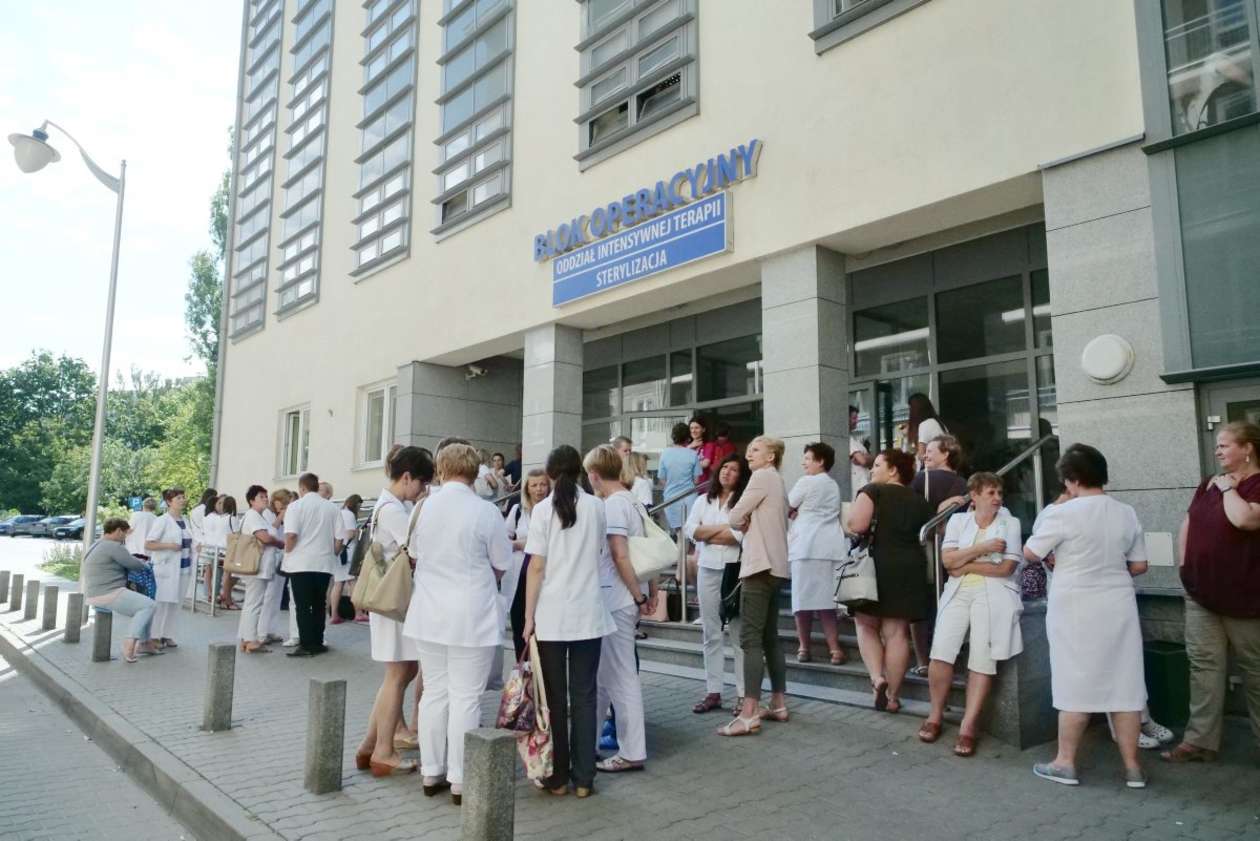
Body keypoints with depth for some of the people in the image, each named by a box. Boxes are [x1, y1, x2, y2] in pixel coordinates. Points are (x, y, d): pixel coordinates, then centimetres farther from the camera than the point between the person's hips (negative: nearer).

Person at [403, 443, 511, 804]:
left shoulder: (425, 507, -1)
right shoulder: (486, 512, -14)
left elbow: (414, 554, 13)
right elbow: (502, 565, -4)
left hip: (429, 614, 4)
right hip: (472, 615, -4)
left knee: (434, 693, 14)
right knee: (465, 698, 3)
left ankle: (431, 772, 23)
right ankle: (459, 780, 9)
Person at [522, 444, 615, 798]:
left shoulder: (542, 510, -6)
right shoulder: (596, 507, 2)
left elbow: (536, 568, -8)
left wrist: (529, 615, -3)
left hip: (551, 616, -2)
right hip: (588, 614, 2)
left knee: (554, 698, 8)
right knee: (584, 696, 9)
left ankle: (558, 777, 17)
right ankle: (584, 778, 14)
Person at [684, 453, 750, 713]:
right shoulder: (703, 500, 14)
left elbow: (743, 534, -15)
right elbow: (690, 530, 1)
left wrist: (707, 535, -4)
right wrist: (723, 528, -8)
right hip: (708, 569, 5)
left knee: (740, 633, -2)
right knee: (711, 634, 9)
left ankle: (743, 694, 4)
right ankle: (713, 692, 17)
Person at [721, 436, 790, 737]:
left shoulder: (762, 476, -7)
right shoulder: (778, 481, 21)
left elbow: (735, 517, -9)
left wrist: (745, 524, 11)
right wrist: (751, 524, 2)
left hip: (760, 566, -10)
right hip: (774, 566, 10)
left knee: (751, 638, -11)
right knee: (770, 638, 14)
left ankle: (749, 714, -12)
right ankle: (778, 704, 19)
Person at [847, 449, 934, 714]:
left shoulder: (872, 491, -3)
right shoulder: (919, 501, 14)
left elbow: (856, 525, -15)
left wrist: (851, 517, 5)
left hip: (875, 567, -4)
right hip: (908, 570, 4)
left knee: (866, 624, 13)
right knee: (896, 633, 7)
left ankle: (877, 678, -5)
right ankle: (892, 696, 12)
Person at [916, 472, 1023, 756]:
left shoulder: (1010, 523, 6)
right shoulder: (958, 520, 13)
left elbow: (1006, 567, -4)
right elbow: (947, 559, 0)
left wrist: (964, 564, -3)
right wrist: (982, 548, -10)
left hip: (994, 594, -1)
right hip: (959, 593, 2)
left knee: (982, 658, -9)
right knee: (941, 652, -11)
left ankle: (968, 726, -1)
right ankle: (935, 716, 8)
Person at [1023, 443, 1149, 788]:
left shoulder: (1062, 514, -13)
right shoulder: (1127, 514, 2)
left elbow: (1030, 553, -5)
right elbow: (1139, 566, 7)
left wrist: (1060, 555, 15)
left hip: (1075, 608, -4)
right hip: (1118, 605, 5)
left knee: (1076, 685, 3)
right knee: (1124, 684, 9)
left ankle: (1065, 763, 13)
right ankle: (1133, 767, 17)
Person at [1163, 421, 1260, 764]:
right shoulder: (1209, 484, 11)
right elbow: (1188, 524, 17)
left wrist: (1228, 488, -12)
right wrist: (1185, 565, 8)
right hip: (1201, 592, 6)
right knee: (1204, 664, 5)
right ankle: (1200, 741, 7)